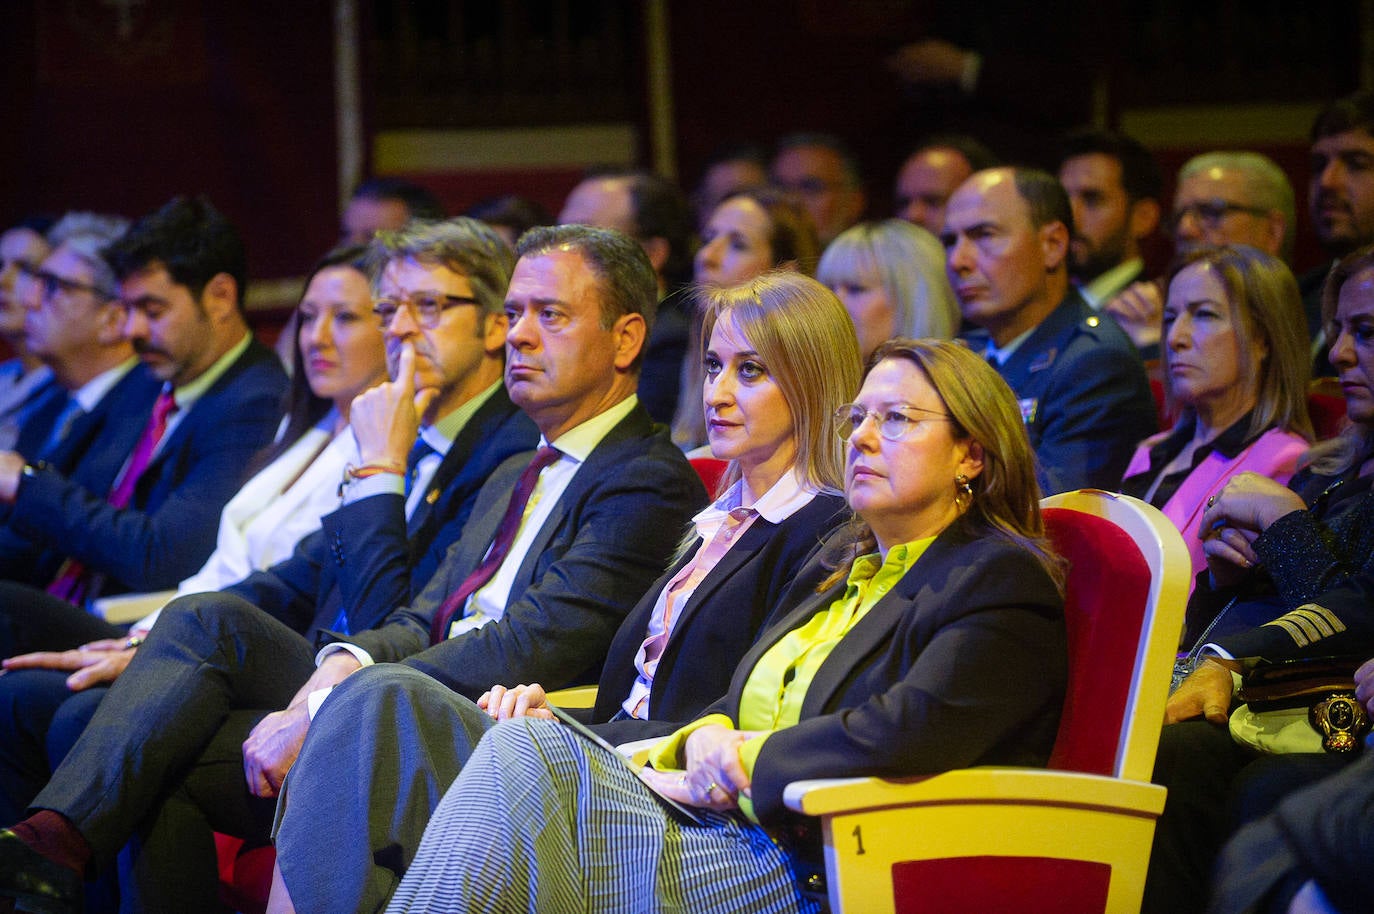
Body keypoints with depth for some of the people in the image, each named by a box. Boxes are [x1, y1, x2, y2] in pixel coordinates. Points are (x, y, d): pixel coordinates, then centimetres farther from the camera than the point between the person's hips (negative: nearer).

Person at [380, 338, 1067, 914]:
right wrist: (708, 737, -3)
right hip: (735, 825, 8)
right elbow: (739, 699, 22)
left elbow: (905, 737, -20)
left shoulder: (1002, 581, -5)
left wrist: (735, 762, -11)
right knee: (528, 744, -17)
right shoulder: (849, 566, 25)